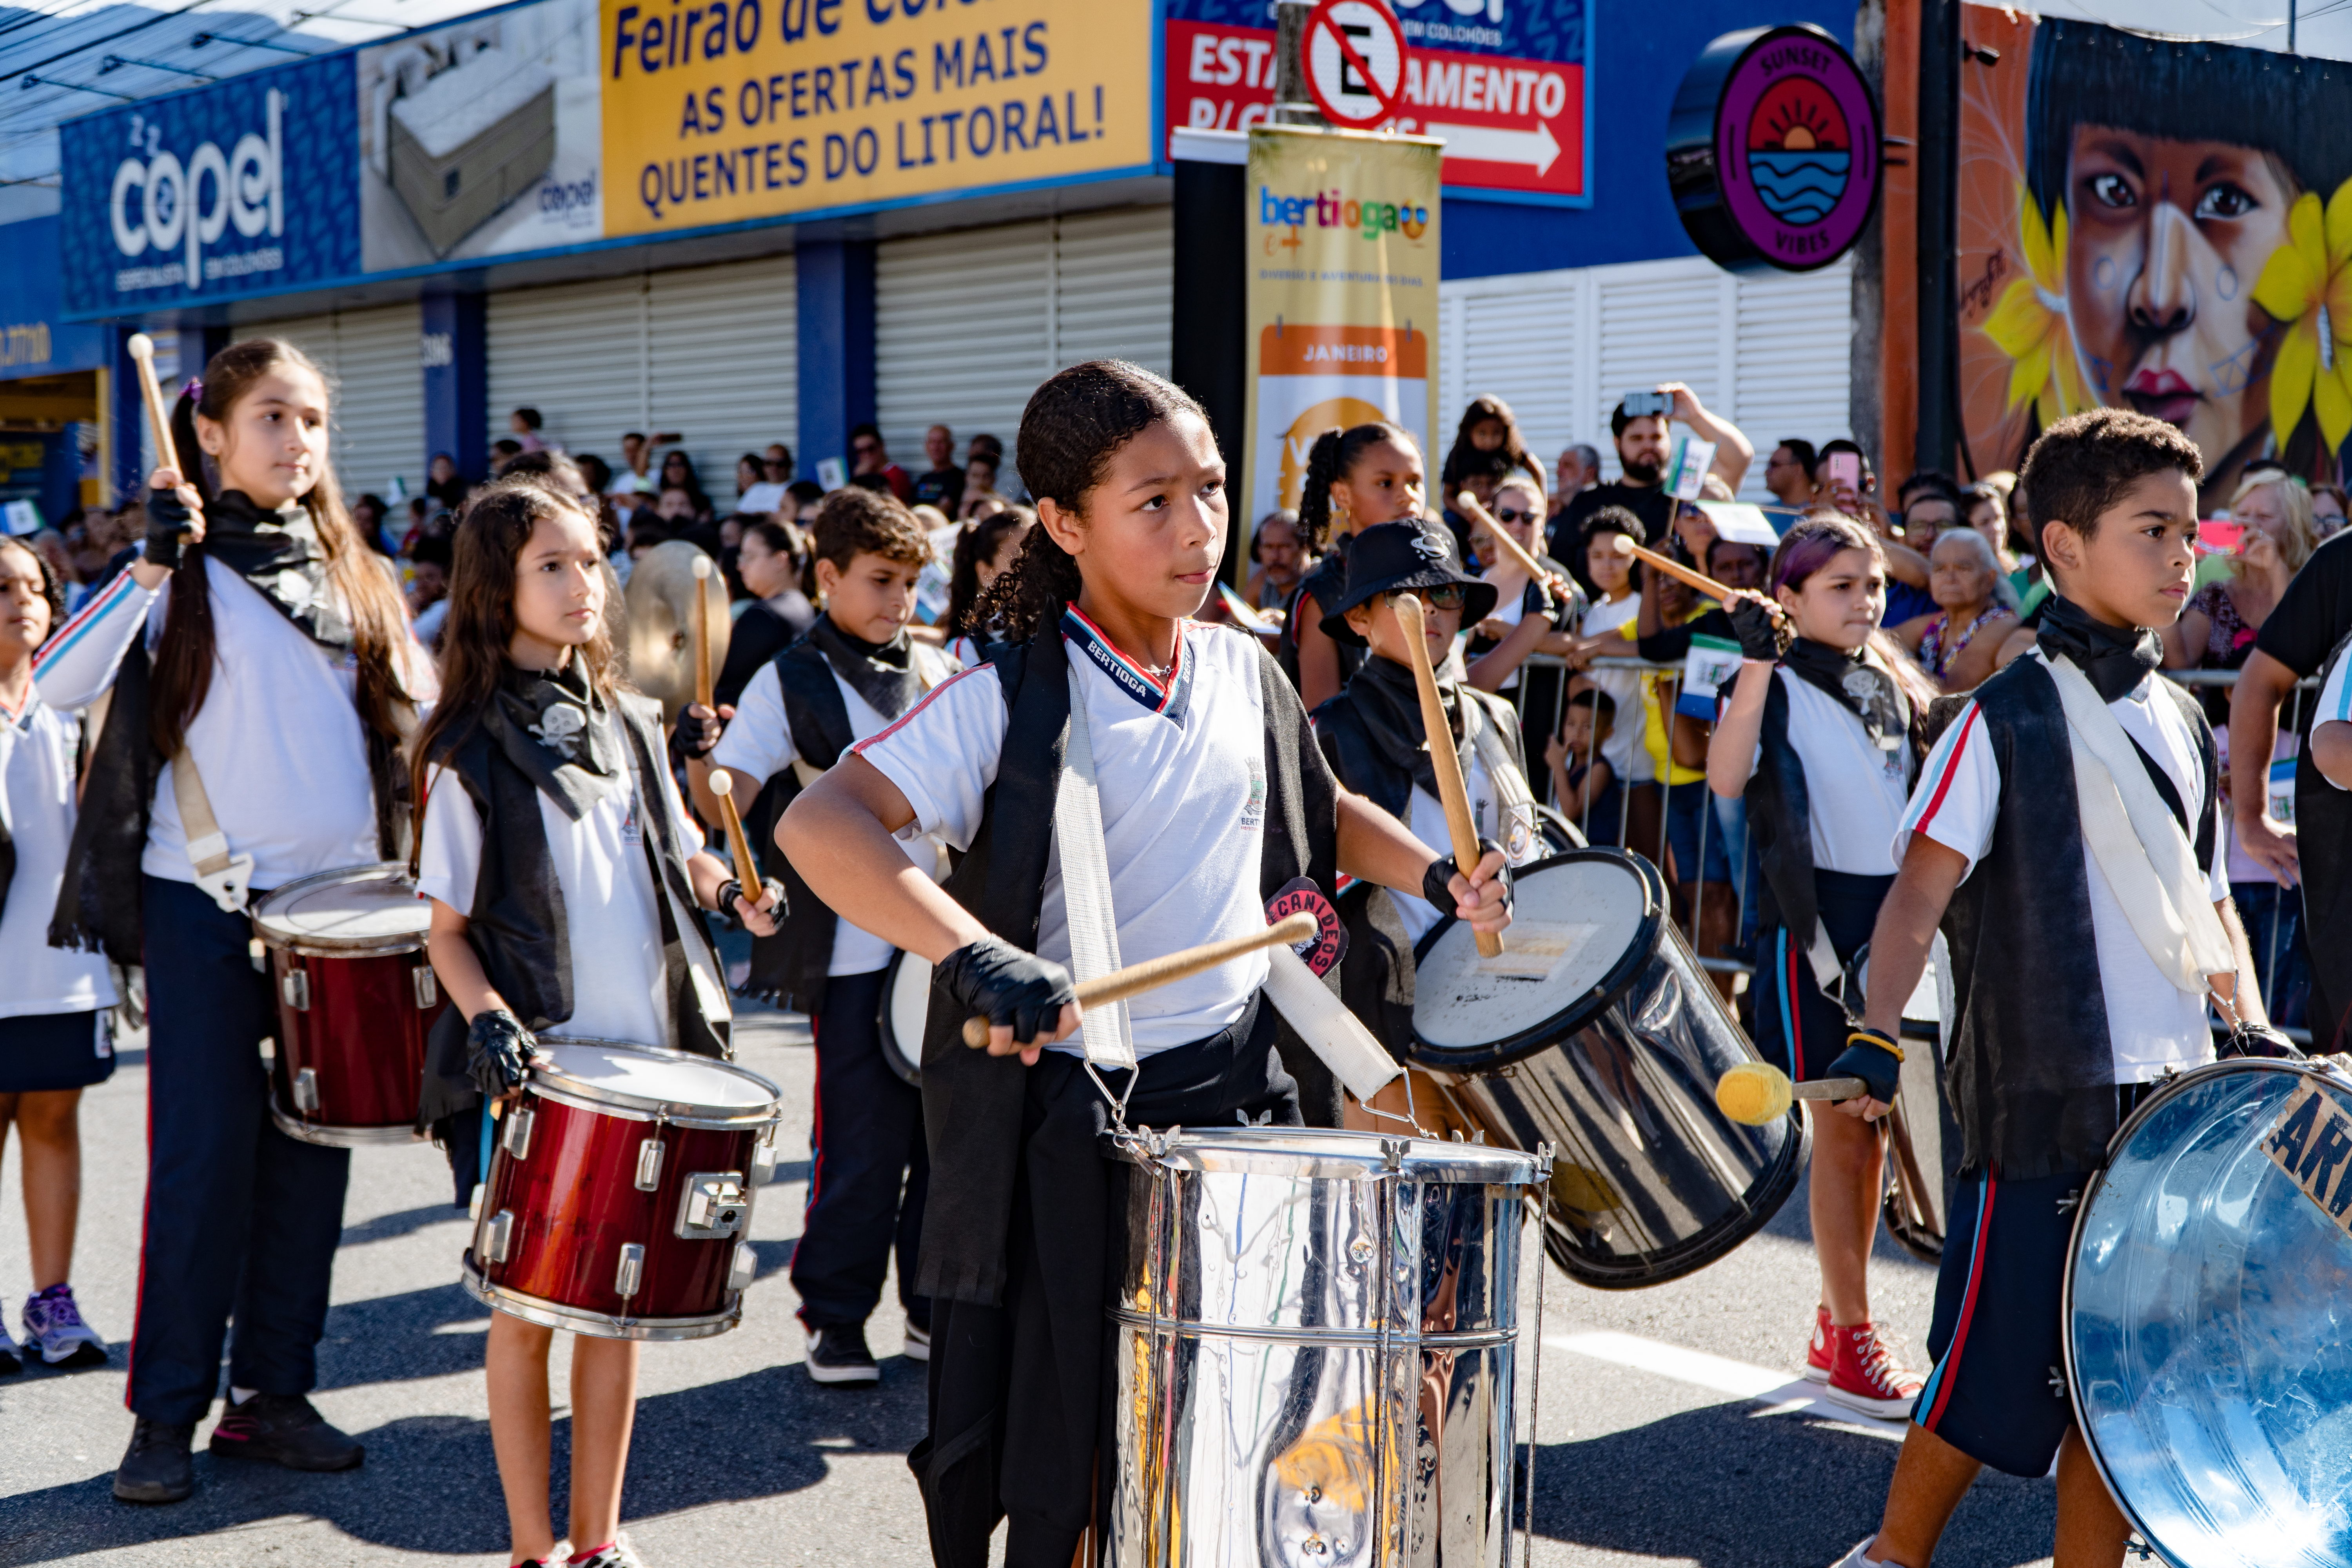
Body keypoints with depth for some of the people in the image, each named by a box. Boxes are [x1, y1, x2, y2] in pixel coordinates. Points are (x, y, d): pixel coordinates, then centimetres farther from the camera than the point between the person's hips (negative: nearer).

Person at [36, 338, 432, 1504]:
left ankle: (272, 1395, 16)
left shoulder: (353, 576, 12)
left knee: (311, 1155, 6)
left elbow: (415, 716, 18)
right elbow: (57, 685, -17)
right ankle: (166, 1414, 6)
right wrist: (153, 562, -23)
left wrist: (415, 876, 6)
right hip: (207, 905, -4)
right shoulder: (184, 571, -3)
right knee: (203, 1157, -4)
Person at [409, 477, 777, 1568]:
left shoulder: (630, 724, 9)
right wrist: (489, 1019, -20)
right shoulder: (471, 753, -5)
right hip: (532, 1068, -4)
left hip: (641, 1054, 4)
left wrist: (731, 893, -3)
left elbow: (672, 858, 18)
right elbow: (447, 928, -3)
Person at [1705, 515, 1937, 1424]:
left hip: (1896, 915, 6)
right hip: (1819, 917, -6)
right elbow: (1725, 778, -24)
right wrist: (1757, 660, -27)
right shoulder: (1780, 685, -5)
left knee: (1870, 1123, 10)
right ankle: (1852, 1339, 3)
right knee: (1843, 1128, -4)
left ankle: (1836, 1326, 21)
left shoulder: (1896, 690, 15)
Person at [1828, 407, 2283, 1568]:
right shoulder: (2011, 717, -8)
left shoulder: (2181, 723, 12)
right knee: (1999, 1364, -1)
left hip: (2172, 1096, 6)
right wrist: (1876, 1039, -24)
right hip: (2044, 1096, -6)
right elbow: (1923, 882, -14)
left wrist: (2248, 1024, 5)